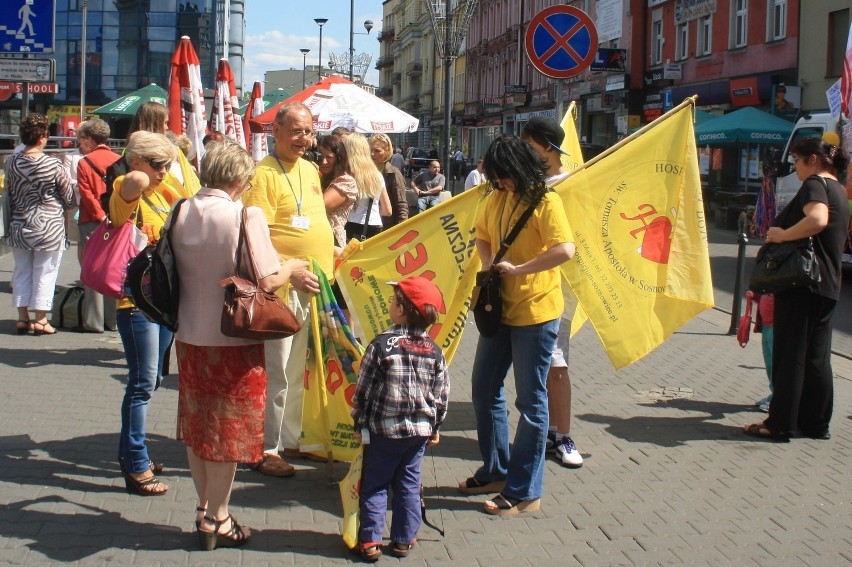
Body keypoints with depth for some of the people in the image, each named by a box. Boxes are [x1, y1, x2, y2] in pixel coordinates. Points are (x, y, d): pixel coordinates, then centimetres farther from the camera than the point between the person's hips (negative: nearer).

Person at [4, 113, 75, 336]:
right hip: (49, 225, -4)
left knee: (21, 271, 13)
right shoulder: (53, 165, -15)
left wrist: (10, 222, 17)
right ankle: (40, 319, 7)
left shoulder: (11, 162, -4)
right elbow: (68, 196, -4)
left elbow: (8, 193, 5)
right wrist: (65, 207, 18)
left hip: (19, 224, 4)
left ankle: (22, 318, 16)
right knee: (45, 272, 5)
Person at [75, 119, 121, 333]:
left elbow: (86, 195, -12)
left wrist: (101, 216, -10)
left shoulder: (85, 163, -6)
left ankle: (94, 321, 3)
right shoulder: (119, 161, 4)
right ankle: (113, 319, 12)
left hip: (92, 223, -4)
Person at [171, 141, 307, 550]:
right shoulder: (245, 215, -17)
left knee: (196, 425, 18)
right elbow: (267, 281, -21)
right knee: (229, 429, 8)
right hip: (232, 338, -5)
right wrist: (292, 266, -2)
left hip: (189, 335, 5)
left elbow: (177, 270, 10)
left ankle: (205, 508, 30)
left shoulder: (181, 213, -1)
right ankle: (216, 521, 16)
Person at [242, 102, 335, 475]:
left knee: (302, 369, 16)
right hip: (283, 287, -8)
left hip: (315, 286, 8)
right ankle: (265, 449, 6)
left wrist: (331, 262, 16)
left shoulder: (310, 170, 14)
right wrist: (291, 273, -24)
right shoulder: (264, 174, -12)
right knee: (276, 372, -3)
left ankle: (291, 438, 28)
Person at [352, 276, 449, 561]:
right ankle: (404, 540, 19)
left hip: (383, 430, -3)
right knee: (408, 484, 14)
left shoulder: (382, 345, -14)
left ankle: (370, 540, 7)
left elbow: (363, 389, -9)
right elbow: (442, 395, 3)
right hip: (420, 430, 4)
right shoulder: (434, 351, -2)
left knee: (374, 485, 8)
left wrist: (359, 423, 2)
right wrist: (435, 427, 16)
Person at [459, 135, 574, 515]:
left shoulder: (545, 202, -15)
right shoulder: (495, 199, 6)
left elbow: (565, 250, -26)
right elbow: (483, 238, 19)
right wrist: (490, 267, 0)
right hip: (500, 308, 8)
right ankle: (495, 471, 31)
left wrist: (518, 269, -22)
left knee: (530, 400, 0)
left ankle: (525, 492, 8)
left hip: (535, 312, -8)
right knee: (484, 390, 14)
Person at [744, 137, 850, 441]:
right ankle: (816, 422, 16)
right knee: (817, 356, 12)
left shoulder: (815, 184, -12)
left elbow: (817, 220, -32)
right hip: (827, 284, 9)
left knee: (790, 354, -4)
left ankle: (780, 424, 0)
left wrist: (781, 235, -21)